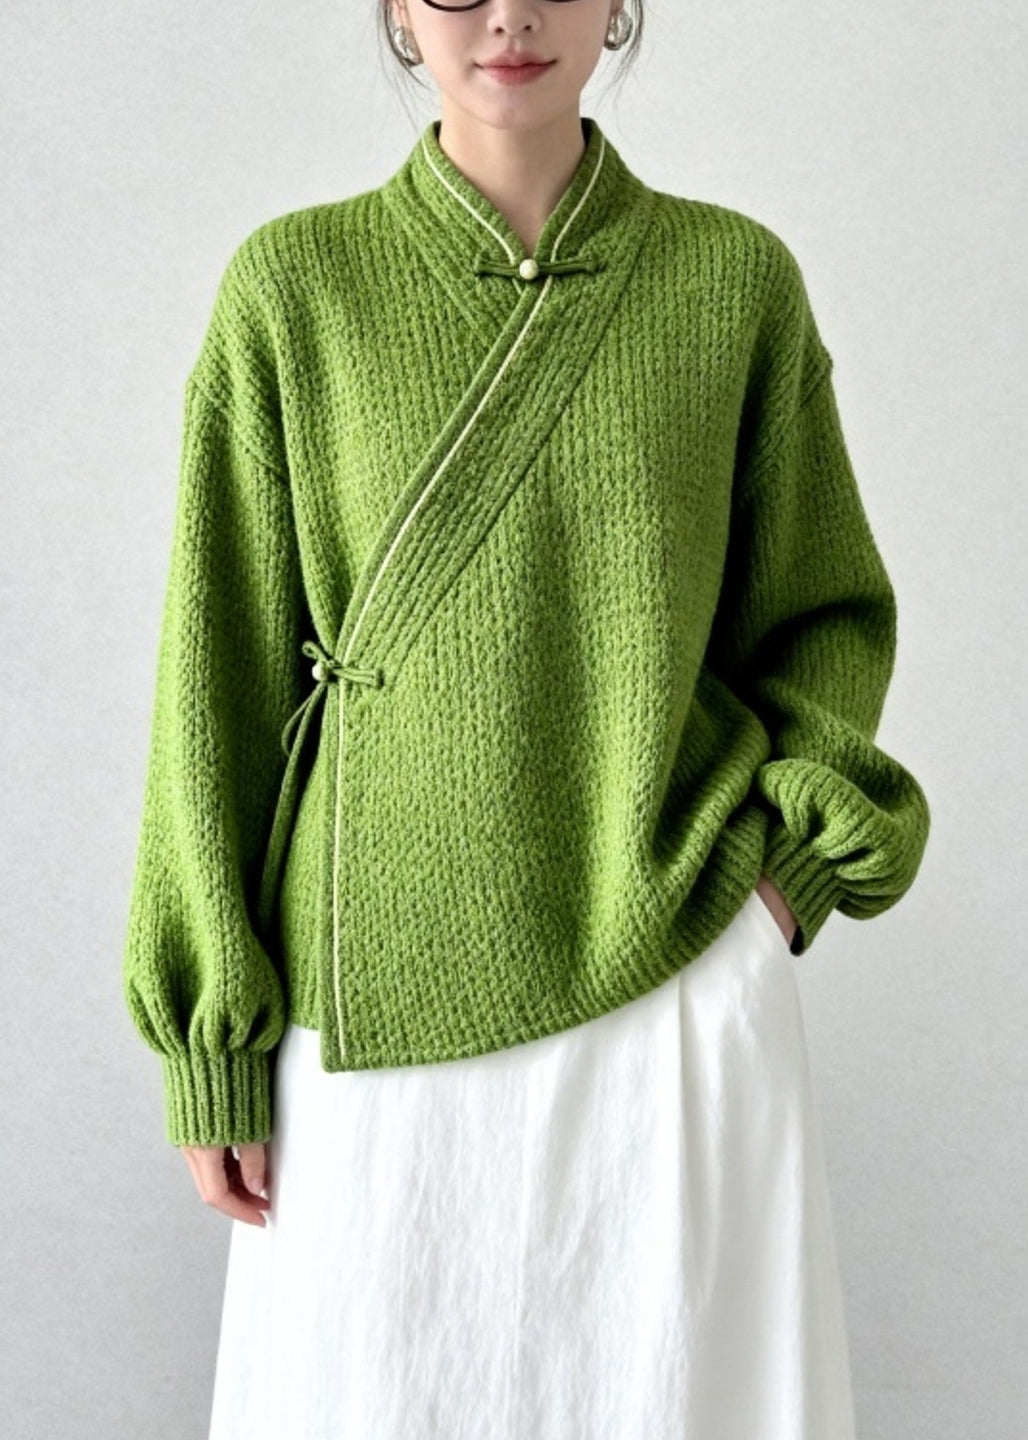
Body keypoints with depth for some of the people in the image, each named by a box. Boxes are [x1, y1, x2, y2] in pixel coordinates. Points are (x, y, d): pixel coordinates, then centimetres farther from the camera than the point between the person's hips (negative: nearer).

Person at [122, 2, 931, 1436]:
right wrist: (213, 1048, -1)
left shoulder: (740, 279, 1)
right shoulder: (293, 285, -2)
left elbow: (823, 611, 11)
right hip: (382, 999, 0)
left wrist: (787, 849, -6)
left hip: (680, 989, 1)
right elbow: (226, 669, -1)